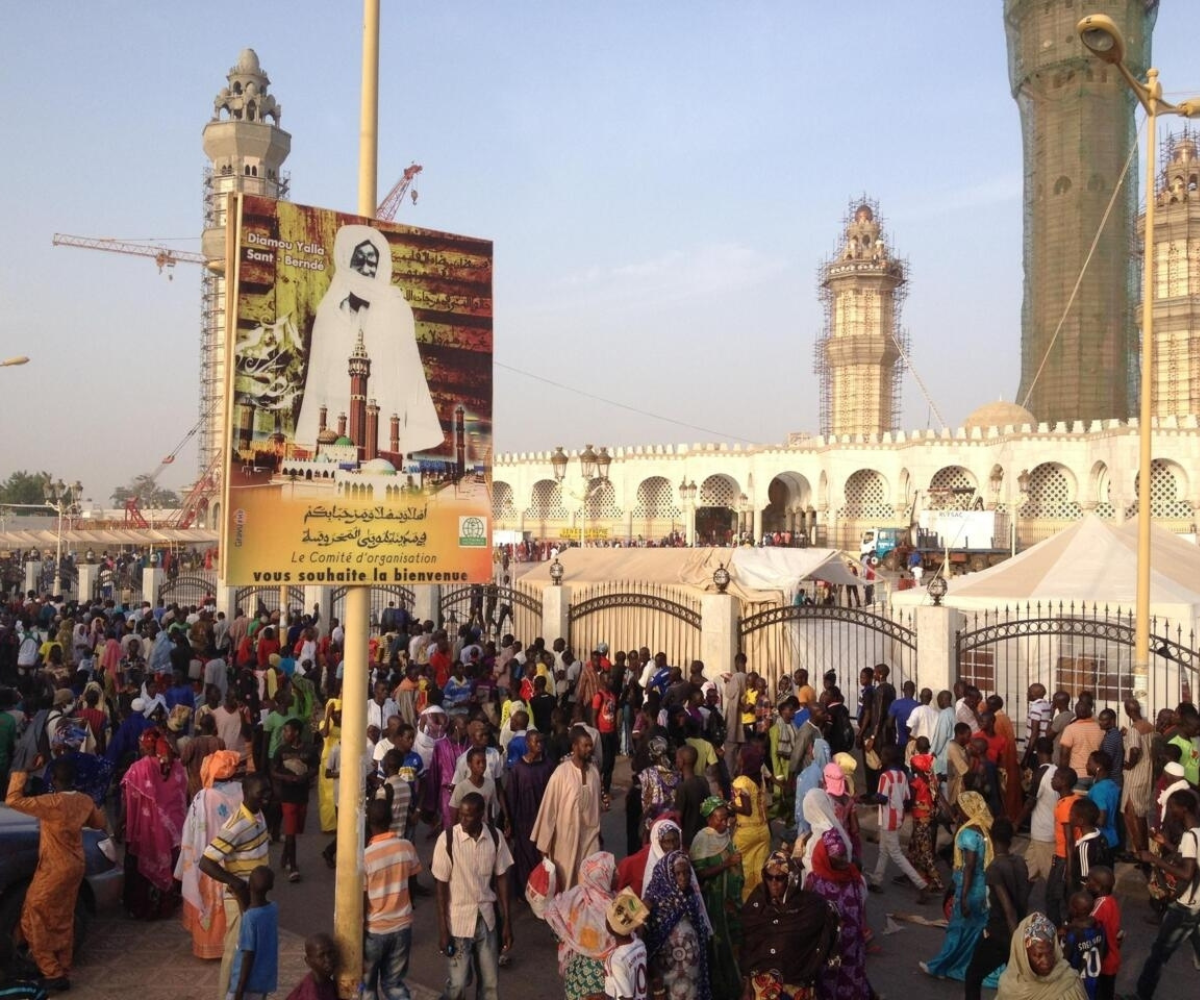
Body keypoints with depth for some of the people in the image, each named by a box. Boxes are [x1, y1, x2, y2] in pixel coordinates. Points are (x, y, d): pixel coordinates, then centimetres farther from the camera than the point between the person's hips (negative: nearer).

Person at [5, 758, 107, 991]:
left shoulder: (52, 802, -24)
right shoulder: (85, 801, -2)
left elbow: (12, 800, -23)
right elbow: (99, 823, 16)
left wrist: (20, 774, -12)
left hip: (54, 871, -7)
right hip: (74, 868, 7)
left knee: (34, 921, 6)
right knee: (63, 921, 18)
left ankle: (53, 974, 6)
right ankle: (63, 972, 26)